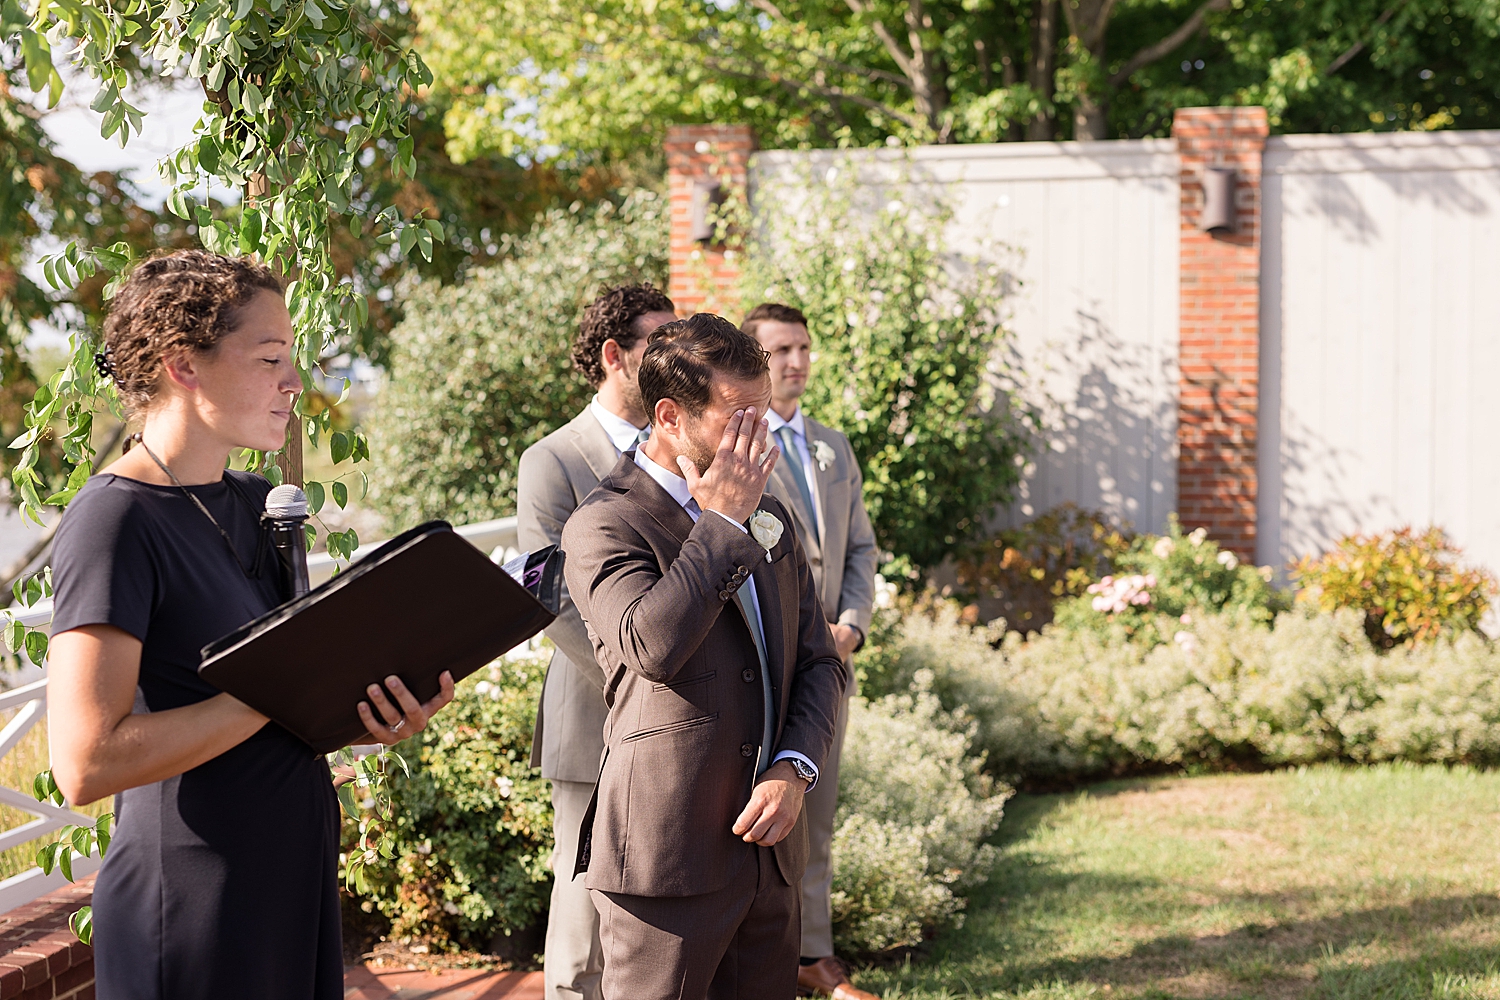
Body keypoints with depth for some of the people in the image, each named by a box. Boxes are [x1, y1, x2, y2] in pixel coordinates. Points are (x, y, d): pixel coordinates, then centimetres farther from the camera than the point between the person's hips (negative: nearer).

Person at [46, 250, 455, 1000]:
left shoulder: (256, 503, 10)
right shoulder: (114, 521, -16)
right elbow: (86, 762, -24)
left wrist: (370, 708, -3)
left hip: (296, 875, 8)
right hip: (195, 913, -8)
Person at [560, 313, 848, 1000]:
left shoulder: (768, 517, 14)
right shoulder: (604, 524, -9)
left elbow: (820, 661, 13)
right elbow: (653, 645, -27)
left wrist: (794, 768, -4)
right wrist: (720, 521, -17)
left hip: (768, 850, 7)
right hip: (665, 858, -6)